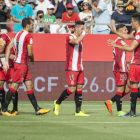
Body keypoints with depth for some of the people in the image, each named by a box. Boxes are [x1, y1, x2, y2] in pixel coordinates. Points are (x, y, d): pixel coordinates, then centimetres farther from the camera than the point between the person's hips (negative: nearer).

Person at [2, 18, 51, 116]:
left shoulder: (18, 34, 12)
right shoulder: (28, 36, -13)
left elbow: (9, 47, 9)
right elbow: (30, 53, -15)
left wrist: (6, 61, 7)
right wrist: (32, 60, 5)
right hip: (21, 64, -9)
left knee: (30, 85, 9)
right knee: (15, 86, -6)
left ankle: (37, 109, 9)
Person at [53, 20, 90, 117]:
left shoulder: (80, 38, 18)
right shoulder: (70, 37, -9)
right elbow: (76, 42, -32)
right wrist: (84, 32, -24)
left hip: (80, 68, 8)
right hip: (71, 68, -8)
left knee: (79, 88, 2)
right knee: (72, 89, -11)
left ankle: (78, 111, 2)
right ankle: (57, 103, 10)